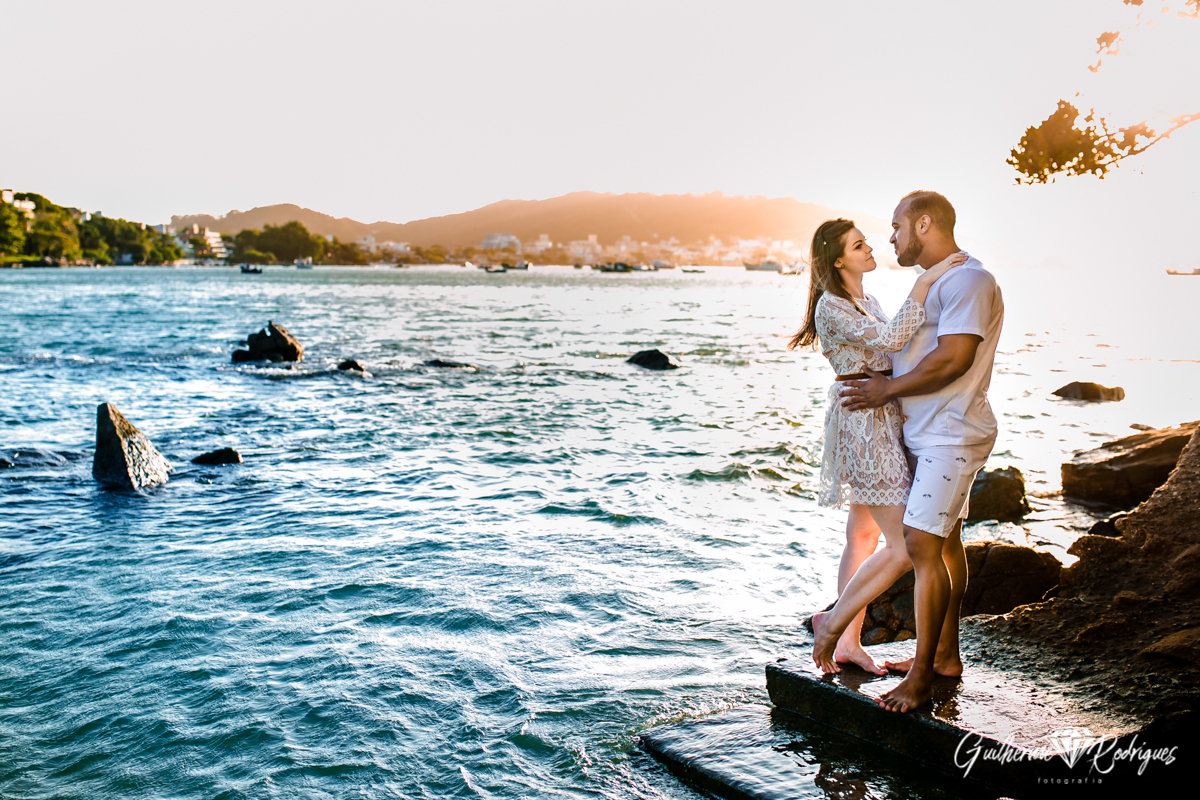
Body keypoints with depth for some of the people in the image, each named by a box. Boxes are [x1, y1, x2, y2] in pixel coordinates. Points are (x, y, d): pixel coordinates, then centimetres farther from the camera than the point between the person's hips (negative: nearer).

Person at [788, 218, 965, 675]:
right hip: (863, 420, -10)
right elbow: (890, 338, -25)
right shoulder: (832, 307, -14)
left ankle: (848, 641, 21)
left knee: (864, 535, 13)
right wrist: (924, 282, -24)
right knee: (904, 548, -12)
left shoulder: (866, 303, 17)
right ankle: (833, 621, 3)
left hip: (884, 419, 10)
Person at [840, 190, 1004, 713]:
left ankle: (921, 675, -7)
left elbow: (953, 358, -23)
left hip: (951, 436, -11)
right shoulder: (935, 282, 19)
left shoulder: (968, 280, -14)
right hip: (928, 434, 11)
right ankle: (944, 655, 26)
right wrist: (880, 377, 4)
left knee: (922, 545, -13)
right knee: (943, 543, 15)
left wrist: (888, 390, -15)